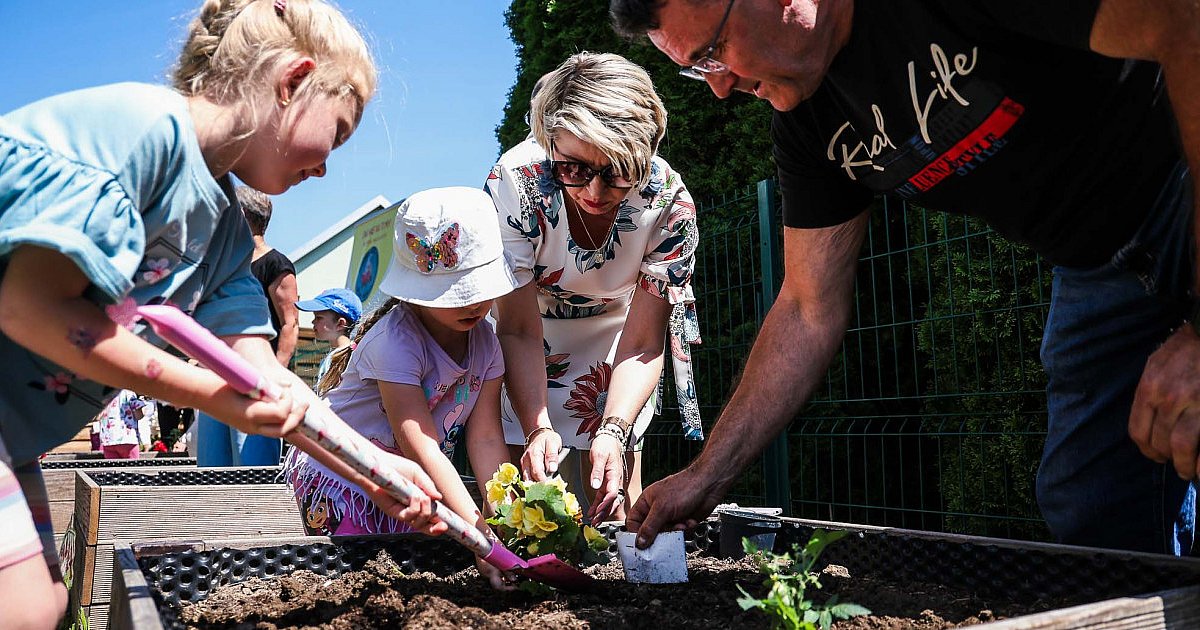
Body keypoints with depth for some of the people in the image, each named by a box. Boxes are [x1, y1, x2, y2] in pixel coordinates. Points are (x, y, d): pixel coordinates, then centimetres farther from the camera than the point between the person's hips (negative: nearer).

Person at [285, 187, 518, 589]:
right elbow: (419, 445, -36)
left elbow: (485, 437, -11)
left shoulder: (485, 341, -8)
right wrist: (478, 532, -42)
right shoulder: (395, 341, -30)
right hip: (340, 478, -6)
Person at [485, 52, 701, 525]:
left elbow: (642, 345, -21)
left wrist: (613, 433, -36)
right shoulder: (514, 183, -33)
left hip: (613, 334, 1)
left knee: (616, 510, 0)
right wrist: (538, 429, -40)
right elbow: (520, 331, -27)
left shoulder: (670, 204, -29)